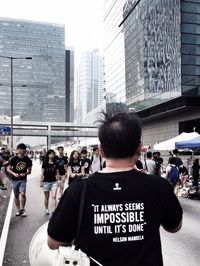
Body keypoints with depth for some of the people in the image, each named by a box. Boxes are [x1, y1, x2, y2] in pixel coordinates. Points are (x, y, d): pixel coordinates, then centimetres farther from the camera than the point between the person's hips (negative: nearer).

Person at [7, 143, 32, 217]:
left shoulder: (28, 160, -4)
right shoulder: (13, 159, -8)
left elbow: (29, 171, 2)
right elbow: (8, 169, -6)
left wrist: (25, 173, -19)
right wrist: (14, 173, -23)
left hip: (23, 179, -1)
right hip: (15, 179, 1)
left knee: (22, 194, -16)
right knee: (16, 195, 10)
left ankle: (22, 209, 0)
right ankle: (19, 210, 24)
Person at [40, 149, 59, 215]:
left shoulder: (55, 164, 2)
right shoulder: (45, 163, -3)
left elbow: (57, 173, 7)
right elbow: (42, 173, 1)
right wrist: (41, 182, -1)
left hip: (54, 182, 1)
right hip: (46, 182, -1)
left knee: (54, 196, -11)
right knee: (47, 197, 11)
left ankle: (54, 210, -12)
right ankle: (46, 209, 26)